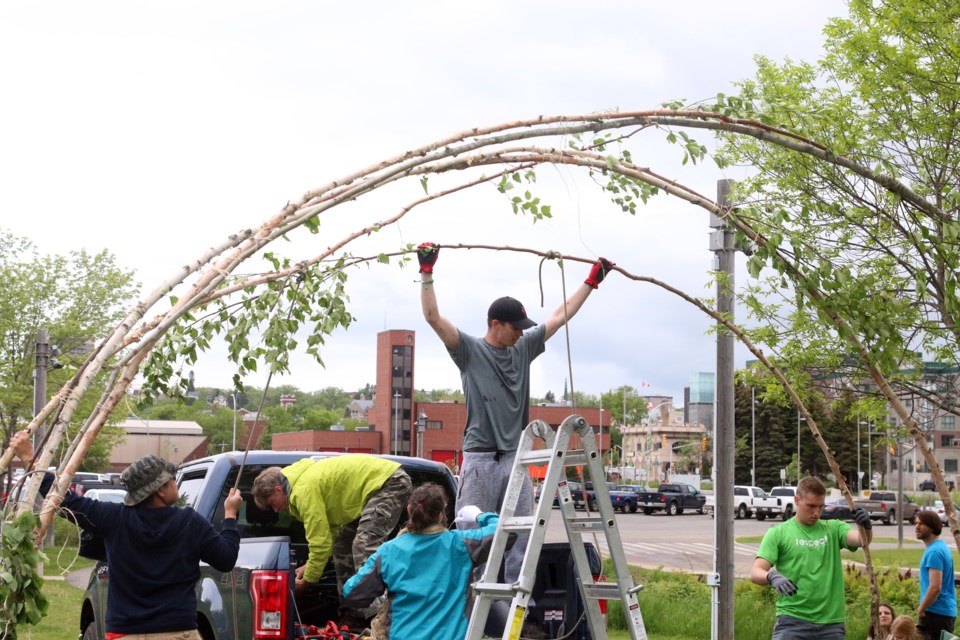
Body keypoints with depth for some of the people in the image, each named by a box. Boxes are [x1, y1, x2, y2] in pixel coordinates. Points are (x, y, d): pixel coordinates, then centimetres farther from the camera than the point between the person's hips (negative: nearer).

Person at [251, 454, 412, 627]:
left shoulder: (305, 490, -21)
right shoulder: (306, 477, 11)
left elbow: (320, 540, -19)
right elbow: (327, 531, 17)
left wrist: (307, 580, -8)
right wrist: (310, 566, 12)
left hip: (391, 483, -11)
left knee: (365, 547, -21)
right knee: (342, 546, 13)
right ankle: (352, 612, 16)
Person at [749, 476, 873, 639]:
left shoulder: (833, 529, 10)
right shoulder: (778, 533, 2)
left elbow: (861, 539, -8)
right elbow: (756, 571, -5)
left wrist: (866, 527, -32)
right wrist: (772, 576, -28)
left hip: (831, 623, 3)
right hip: (792, 620, -3)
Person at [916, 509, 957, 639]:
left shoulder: (934, 552, -18)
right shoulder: (940, 546, 14)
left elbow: (935, 587, -24)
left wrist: (921, 609, -12)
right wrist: (923, 608, 19)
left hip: (936, 613, -10)